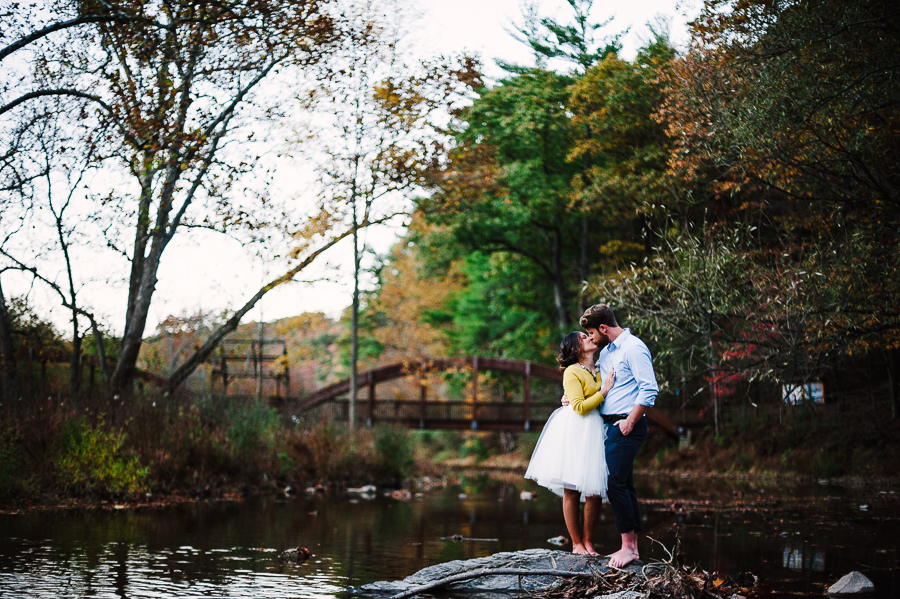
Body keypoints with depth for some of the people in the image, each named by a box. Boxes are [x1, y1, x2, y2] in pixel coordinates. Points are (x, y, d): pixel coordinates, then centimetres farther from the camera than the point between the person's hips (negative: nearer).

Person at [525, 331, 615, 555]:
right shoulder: (572, 372, -3)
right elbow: (580, 407, -11)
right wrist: (603, 391, -11)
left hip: (596, 432, 6)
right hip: (575, 432, -6)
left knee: (595, 491, -1)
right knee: (572, 490, -2)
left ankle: (588, 541, 13)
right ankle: (576, 543, 7)